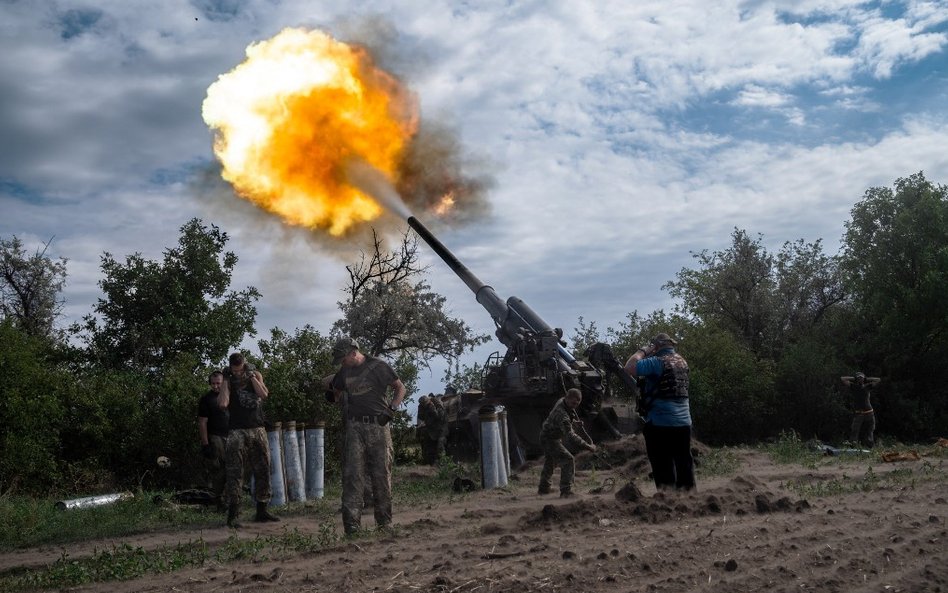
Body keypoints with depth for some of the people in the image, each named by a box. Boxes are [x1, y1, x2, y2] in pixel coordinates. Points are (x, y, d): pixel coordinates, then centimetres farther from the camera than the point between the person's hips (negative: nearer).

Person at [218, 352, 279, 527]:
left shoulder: (256, 375, 7)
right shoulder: (228, 381, 1)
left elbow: (264, 395, -10)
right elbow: (223, 403, -16)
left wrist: (251, 376, -9)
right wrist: (226, 380, -11)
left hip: (258, 430, 3)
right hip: (237, 432, -3)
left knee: (262, 471, 6)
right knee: (235, 474, -7)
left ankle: (261, 511, 16)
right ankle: (232, 515, -6)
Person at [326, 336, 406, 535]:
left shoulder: (378, 366, -2)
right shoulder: (343, 372, 11)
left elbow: (400, 387, 5)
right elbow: (336, 392, 30)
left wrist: (391, 410, -7)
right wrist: (336, 399, 7)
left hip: (378, 425, -3)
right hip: (354, 427, 3)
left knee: (381, 475, 3)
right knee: (352, 475, -8)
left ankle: (385, 522, 14)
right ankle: (352, 525, -10)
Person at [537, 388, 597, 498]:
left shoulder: (562, 401, -7)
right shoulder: (562, 414, -36)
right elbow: (570, 437, -44)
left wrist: (575, 422, 10)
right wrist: (588, 446, -46)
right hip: (550, 440, -11)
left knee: (549, 463, 25)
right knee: (568, 461, -18)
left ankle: (543, 488, 42)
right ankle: (566, 491, -18)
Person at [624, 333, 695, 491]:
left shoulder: (658, 362, -13)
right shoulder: (682, 361, 10)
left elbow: (629, 368, -20)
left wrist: (642, 351, -6)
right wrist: (648, 356, 14)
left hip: (660, 423, -7)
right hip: (684, 423, 7)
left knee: (663, 465, -1)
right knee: (684, 462, 12)